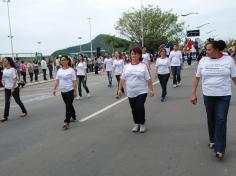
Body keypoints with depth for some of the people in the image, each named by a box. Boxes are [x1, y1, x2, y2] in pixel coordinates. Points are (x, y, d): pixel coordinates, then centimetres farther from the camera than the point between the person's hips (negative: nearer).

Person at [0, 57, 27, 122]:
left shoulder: (12, 69, -15)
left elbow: (15, 79, -18)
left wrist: (13, 88, -20)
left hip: (14, 88, -6)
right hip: (7, 89, 6)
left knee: (17, 101, 7)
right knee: (7, 102, 5)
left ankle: (24, 111, 26)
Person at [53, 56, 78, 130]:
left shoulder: (71, 70, -9)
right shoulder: (59, 70, 9)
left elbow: (74, 81, -11)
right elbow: (57, 80, 11)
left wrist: (75, 91, -15)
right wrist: (54, 89, 3)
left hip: (70, 91, -6)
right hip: (63, 91, 6)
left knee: (68, 106, -6)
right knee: (69, 105, 18)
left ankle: (67, 122, -5)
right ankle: (73, 116, 37)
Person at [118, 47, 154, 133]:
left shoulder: (143, 66, -4)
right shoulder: (126, 66, 6)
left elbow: (148, 79, -5)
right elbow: (122, 78, 8)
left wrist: (151, 90, -8)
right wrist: (120, 89, 5)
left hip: (141, 92, -4)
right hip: (130, 93, 4)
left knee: (140, 107, -10)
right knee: (134, 109, 10)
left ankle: (142, 124, 11)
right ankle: (136, 124, 28)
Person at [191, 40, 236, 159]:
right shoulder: (203, 60, 0)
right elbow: (197, 78, 3)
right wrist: (193, 94, 0)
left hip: (224, 96, -2)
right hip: (208, 95, 2)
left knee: (221, 120, -5)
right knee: (211, 119, 13)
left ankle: (219, 148, 2)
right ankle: (213, 140, 35)